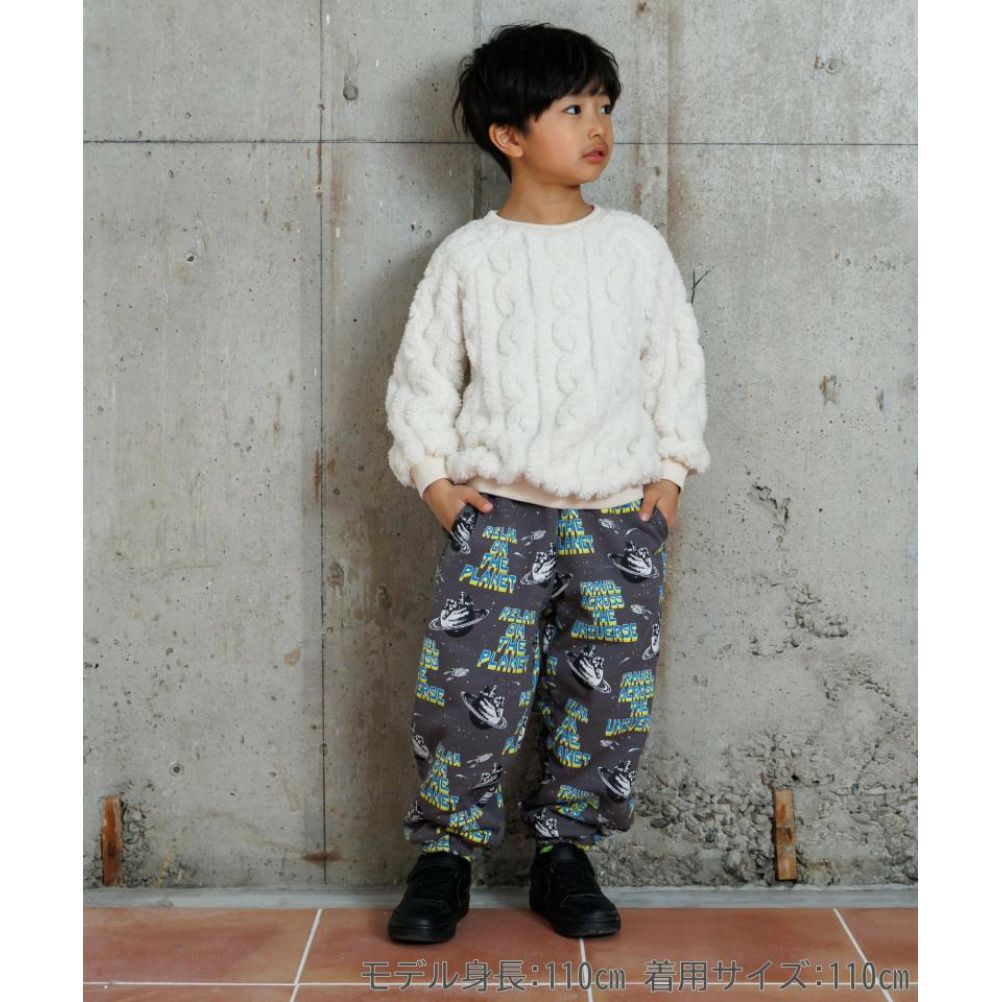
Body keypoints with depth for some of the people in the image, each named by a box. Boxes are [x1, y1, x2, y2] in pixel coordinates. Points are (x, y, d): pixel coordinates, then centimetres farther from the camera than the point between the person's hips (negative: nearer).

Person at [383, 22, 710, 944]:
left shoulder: (635, 245, 5)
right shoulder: (468, 256, 2)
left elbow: (678, 361, 11)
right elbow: (423, 373, 7)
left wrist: (672, 470, 5)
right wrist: (433, 475, -1)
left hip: (619, 516, 2)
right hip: (497, 513, -1)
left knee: (608, 700, 4)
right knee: (466, 689, -6)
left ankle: (564, 855, 24)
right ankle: (444, 857, 15)